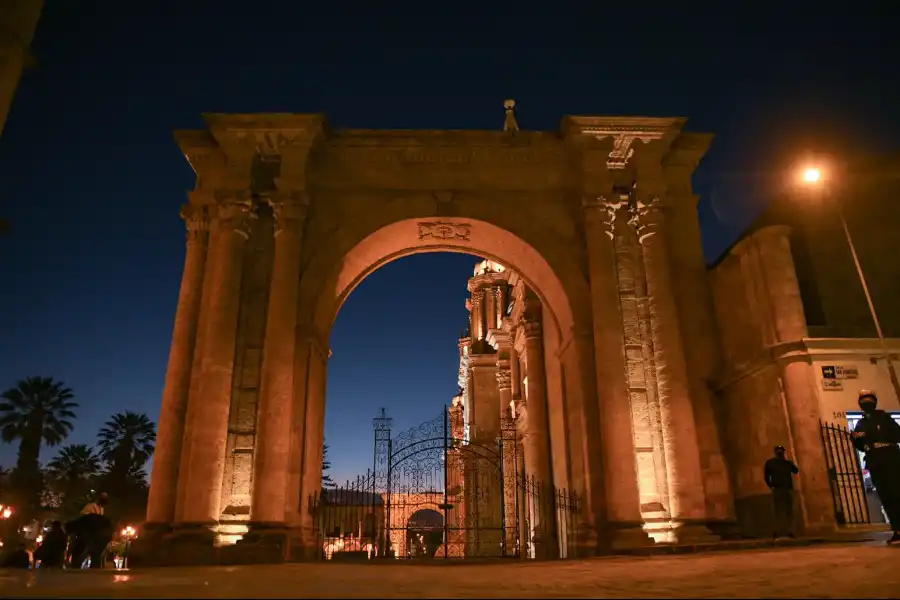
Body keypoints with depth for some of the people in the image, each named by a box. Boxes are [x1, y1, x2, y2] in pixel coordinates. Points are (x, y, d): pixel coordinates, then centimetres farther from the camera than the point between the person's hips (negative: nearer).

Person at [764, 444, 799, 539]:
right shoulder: (770, 462, 9)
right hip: (777, 489, -3)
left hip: (788, 489, 3)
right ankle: (777, 531, -8)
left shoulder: (788, 462, 17)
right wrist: (771, 486, -3)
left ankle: (790, 531, 3)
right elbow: (766, 475, 8)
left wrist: (789, 462, -6)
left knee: (789, 511, 0)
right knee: (778, 511, -6)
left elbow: (796, 471, 3)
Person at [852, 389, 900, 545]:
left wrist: (880, 437, -20)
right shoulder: (861, 424, 16)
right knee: (885, 497, 1)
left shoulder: (884, 417, 5)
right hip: (875, 464, 4)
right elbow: (862, 447, 17)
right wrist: (855, 439, -3)